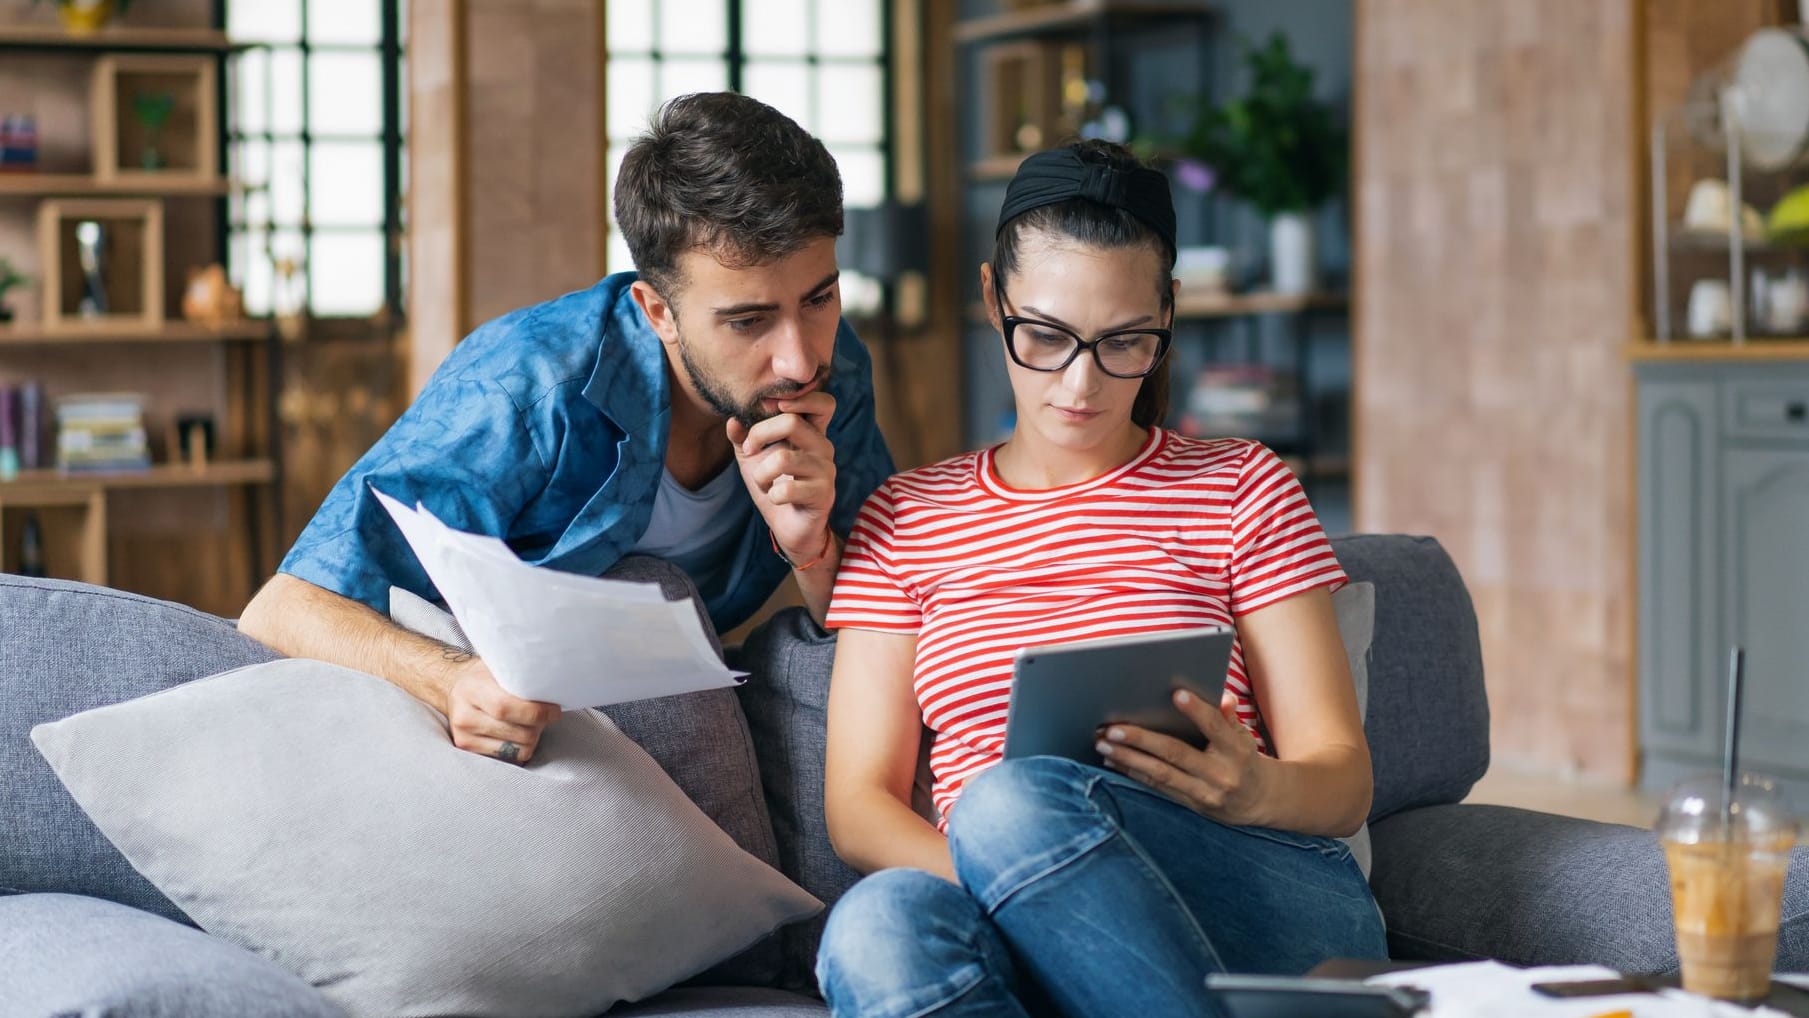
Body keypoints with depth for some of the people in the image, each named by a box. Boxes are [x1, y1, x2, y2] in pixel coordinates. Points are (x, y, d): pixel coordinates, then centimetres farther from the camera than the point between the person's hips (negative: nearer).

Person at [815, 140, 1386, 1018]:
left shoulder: (1239, 489, 16)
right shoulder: (905, 519, 19)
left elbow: (1342, 779, 10)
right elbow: (858, 803, 11)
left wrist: (1255, 792, -17)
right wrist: (1005, 882, -13)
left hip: (1280, 904, -1)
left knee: (1015, 802, -34)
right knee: (878, 924, -36)